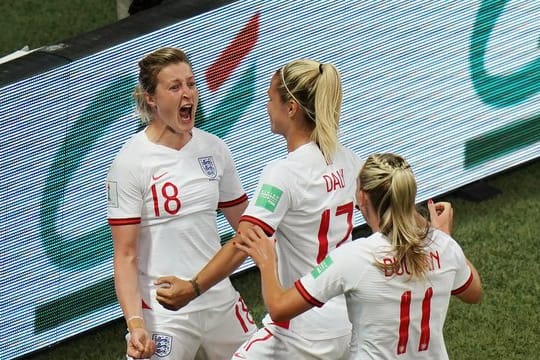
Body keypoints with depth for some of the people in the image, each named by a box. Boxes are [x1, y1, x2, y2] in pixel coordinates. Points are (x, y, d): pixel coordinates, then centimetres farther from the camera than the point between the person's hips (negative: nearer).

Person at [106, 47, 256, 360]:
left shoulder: (214, 149, 4)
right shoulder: (132, 161, -10)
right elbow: (125, 255, -12)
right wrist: (135, 323, -22)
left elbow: (244, 224, 16)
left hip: (221, 301, 5)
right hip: (164, 315, -5)